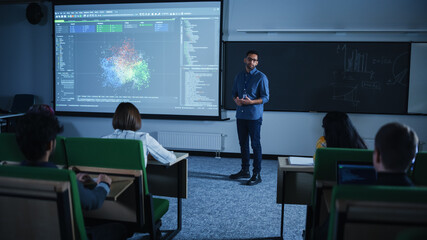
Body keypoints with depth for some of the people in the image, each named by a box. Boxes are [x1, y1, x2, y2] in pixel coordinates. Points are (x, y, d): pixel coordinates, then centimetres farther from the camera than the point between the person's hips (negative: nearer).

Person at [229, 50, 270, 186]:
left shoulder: (261, 77, -5)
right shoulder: (239, 76, 12)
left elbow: (266, 97, -7)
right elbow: (234, 92, 19)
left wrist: (251, 102, -21)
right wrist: (236, 100, -4)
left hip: (254, 116, -6)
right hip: (240, 115, 6)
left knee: (255, 145, -3)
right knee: (243, 144, 13)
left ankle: (257, 174, 4)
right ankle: (245, 170, 25)